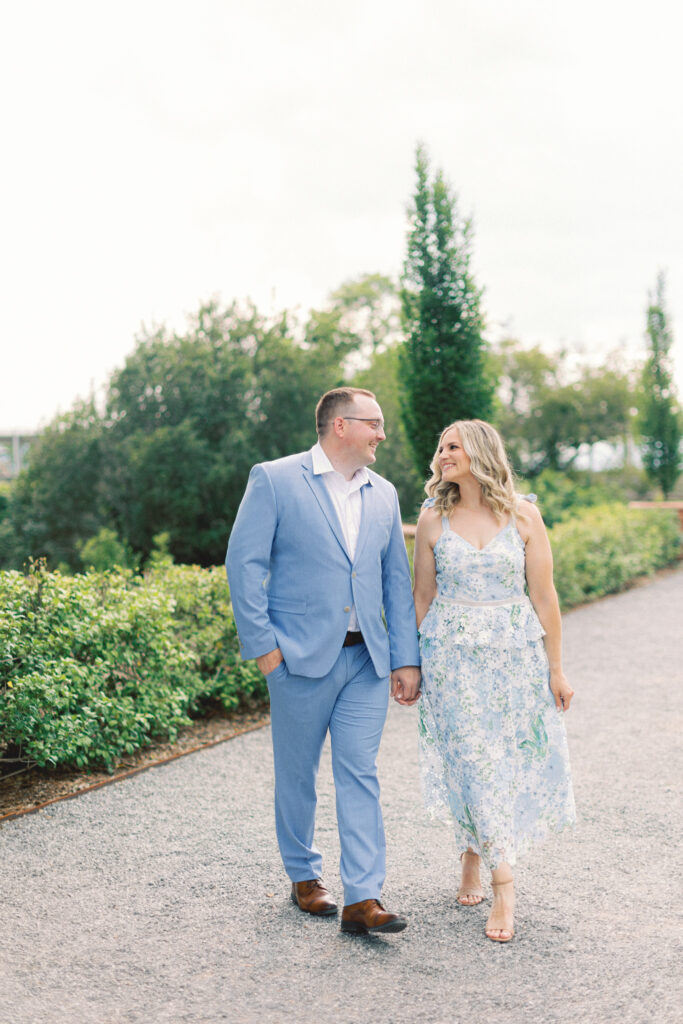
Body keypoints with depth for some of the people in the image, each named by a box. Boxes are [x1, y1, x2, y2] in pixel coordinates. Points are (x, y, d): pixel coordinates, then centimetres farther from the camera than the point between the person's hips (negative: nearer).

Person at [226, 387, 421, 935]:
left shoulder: (383, 494, 12)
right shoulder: (274, 480, -4)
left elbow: (397, 580, 12)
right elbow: (244, 562, -7)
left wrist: (407, 659, 6)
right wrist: (262, 642, -12)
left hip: (367, 659, 4)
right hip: (302, 657, -4)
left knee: (360, 774, 0)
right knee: (297, 773, 10)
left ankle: (363, 898, 3)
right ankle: (305, 876, 28)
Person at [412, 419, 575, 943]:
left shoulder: (522, 514, -3)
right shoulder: (433, 518, 0)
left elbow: (543, 595, -1)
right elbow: (422, 596, 6)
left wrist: (555, 669, 0)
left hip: (515, 653, 0)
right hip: (453, 657, 0)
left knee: (515, 759, 4)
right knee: (473, 762, -2)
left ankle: (476, 851, 26)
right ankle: (503, 883, 7)